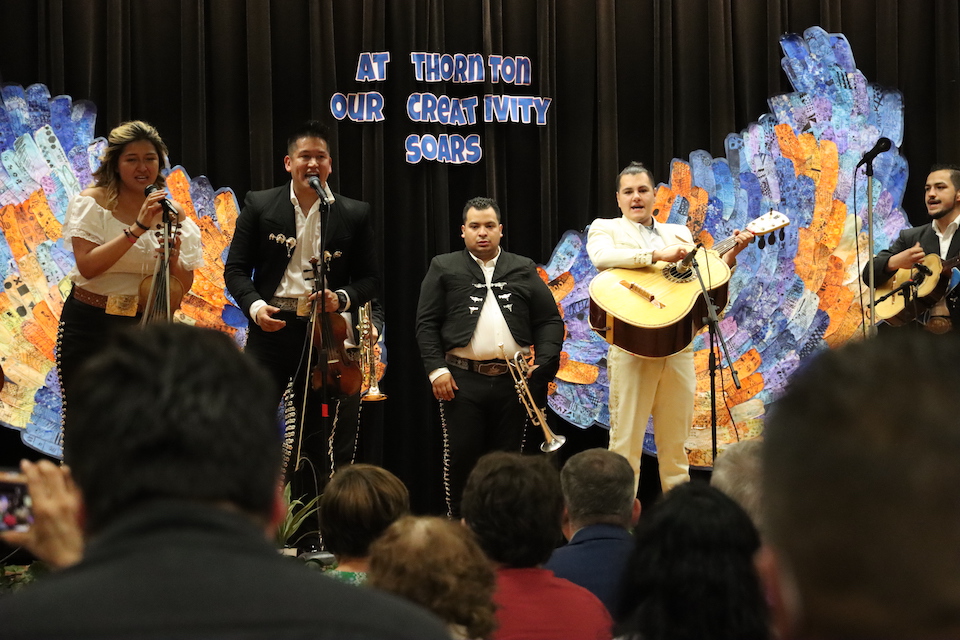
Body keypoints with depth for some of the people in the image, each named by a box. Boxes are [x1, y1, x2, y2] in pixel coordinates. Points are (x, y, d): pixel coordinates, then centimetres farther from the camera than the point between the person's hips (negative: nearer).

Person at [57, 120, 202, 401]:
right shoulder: (92, 201, -4)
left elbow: (183, 286, 5)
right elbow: (87, 266, -18)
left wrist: (173, 258, -16)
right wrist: (138, 228, -22)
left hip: (142, 326, 3)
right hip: (89, 326, -2)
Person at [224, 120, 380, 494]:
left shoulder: (354, 214, 6)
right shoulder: (259, 205, 5)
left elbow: (370, 278, 8)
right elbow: (236, 268, 4)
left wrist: (343, 298, -12)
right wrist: (254, 305, -13)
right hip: (272, 325, -1)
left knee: (318, 440, 6)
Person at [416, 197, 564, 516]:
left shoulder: (523, 270, 13)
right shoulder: (444, 268, 8)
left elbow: (550, 321, 12)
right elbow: (426, 324, 3)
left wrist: (543, 363, -3)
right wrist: (436, 369, -7)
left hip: (512, 380, 2)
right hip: (463, 380, -2)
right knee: (460, 459, -3)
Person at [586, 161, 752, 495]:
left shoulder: (679, 233, 22)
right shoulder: (605, 228, 9)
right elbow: (601, 256, -15)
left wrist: (731, 253, 1)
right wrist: (658, 254, -21)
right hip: (632, 346, -4)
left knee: (675, 444, 7)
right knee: (626, 443, -6)